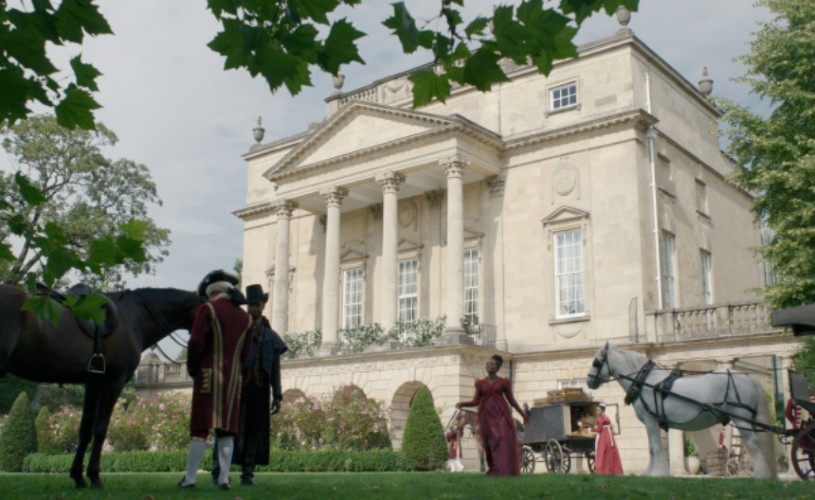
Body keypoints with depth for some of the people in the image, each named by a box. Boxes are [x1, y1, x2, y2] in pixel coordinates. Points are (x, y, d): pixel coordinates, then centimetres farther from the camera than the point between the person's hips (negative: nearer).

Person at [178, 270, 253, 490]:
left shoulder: (208, 309, -5)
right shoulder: (245, 317, 10)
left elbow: (196, 342, -11)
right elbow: (245, 353, 10)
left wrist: (191, 368, 3)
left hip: (208, 374, -4)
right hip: (233, 377, 4)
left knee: (200, 427, -1)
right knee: (227, 429, 7)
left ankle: (190, 477, 0)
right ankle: (224, 478, 3)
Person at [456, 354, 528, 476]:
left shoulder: (504, 382, 5)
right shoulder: (480, 383, 9)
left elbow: (511, 400, 8)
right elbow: (475, 402, 5)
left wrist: (522, 414, 0)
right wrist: (462, 403, -12)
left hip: (501, 415, -2)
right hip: (487, 416, 2)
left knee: (505, 442, -14)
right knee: (491, 444, 0)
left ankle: (505, 471, -13)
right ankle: (495, 470, 15)